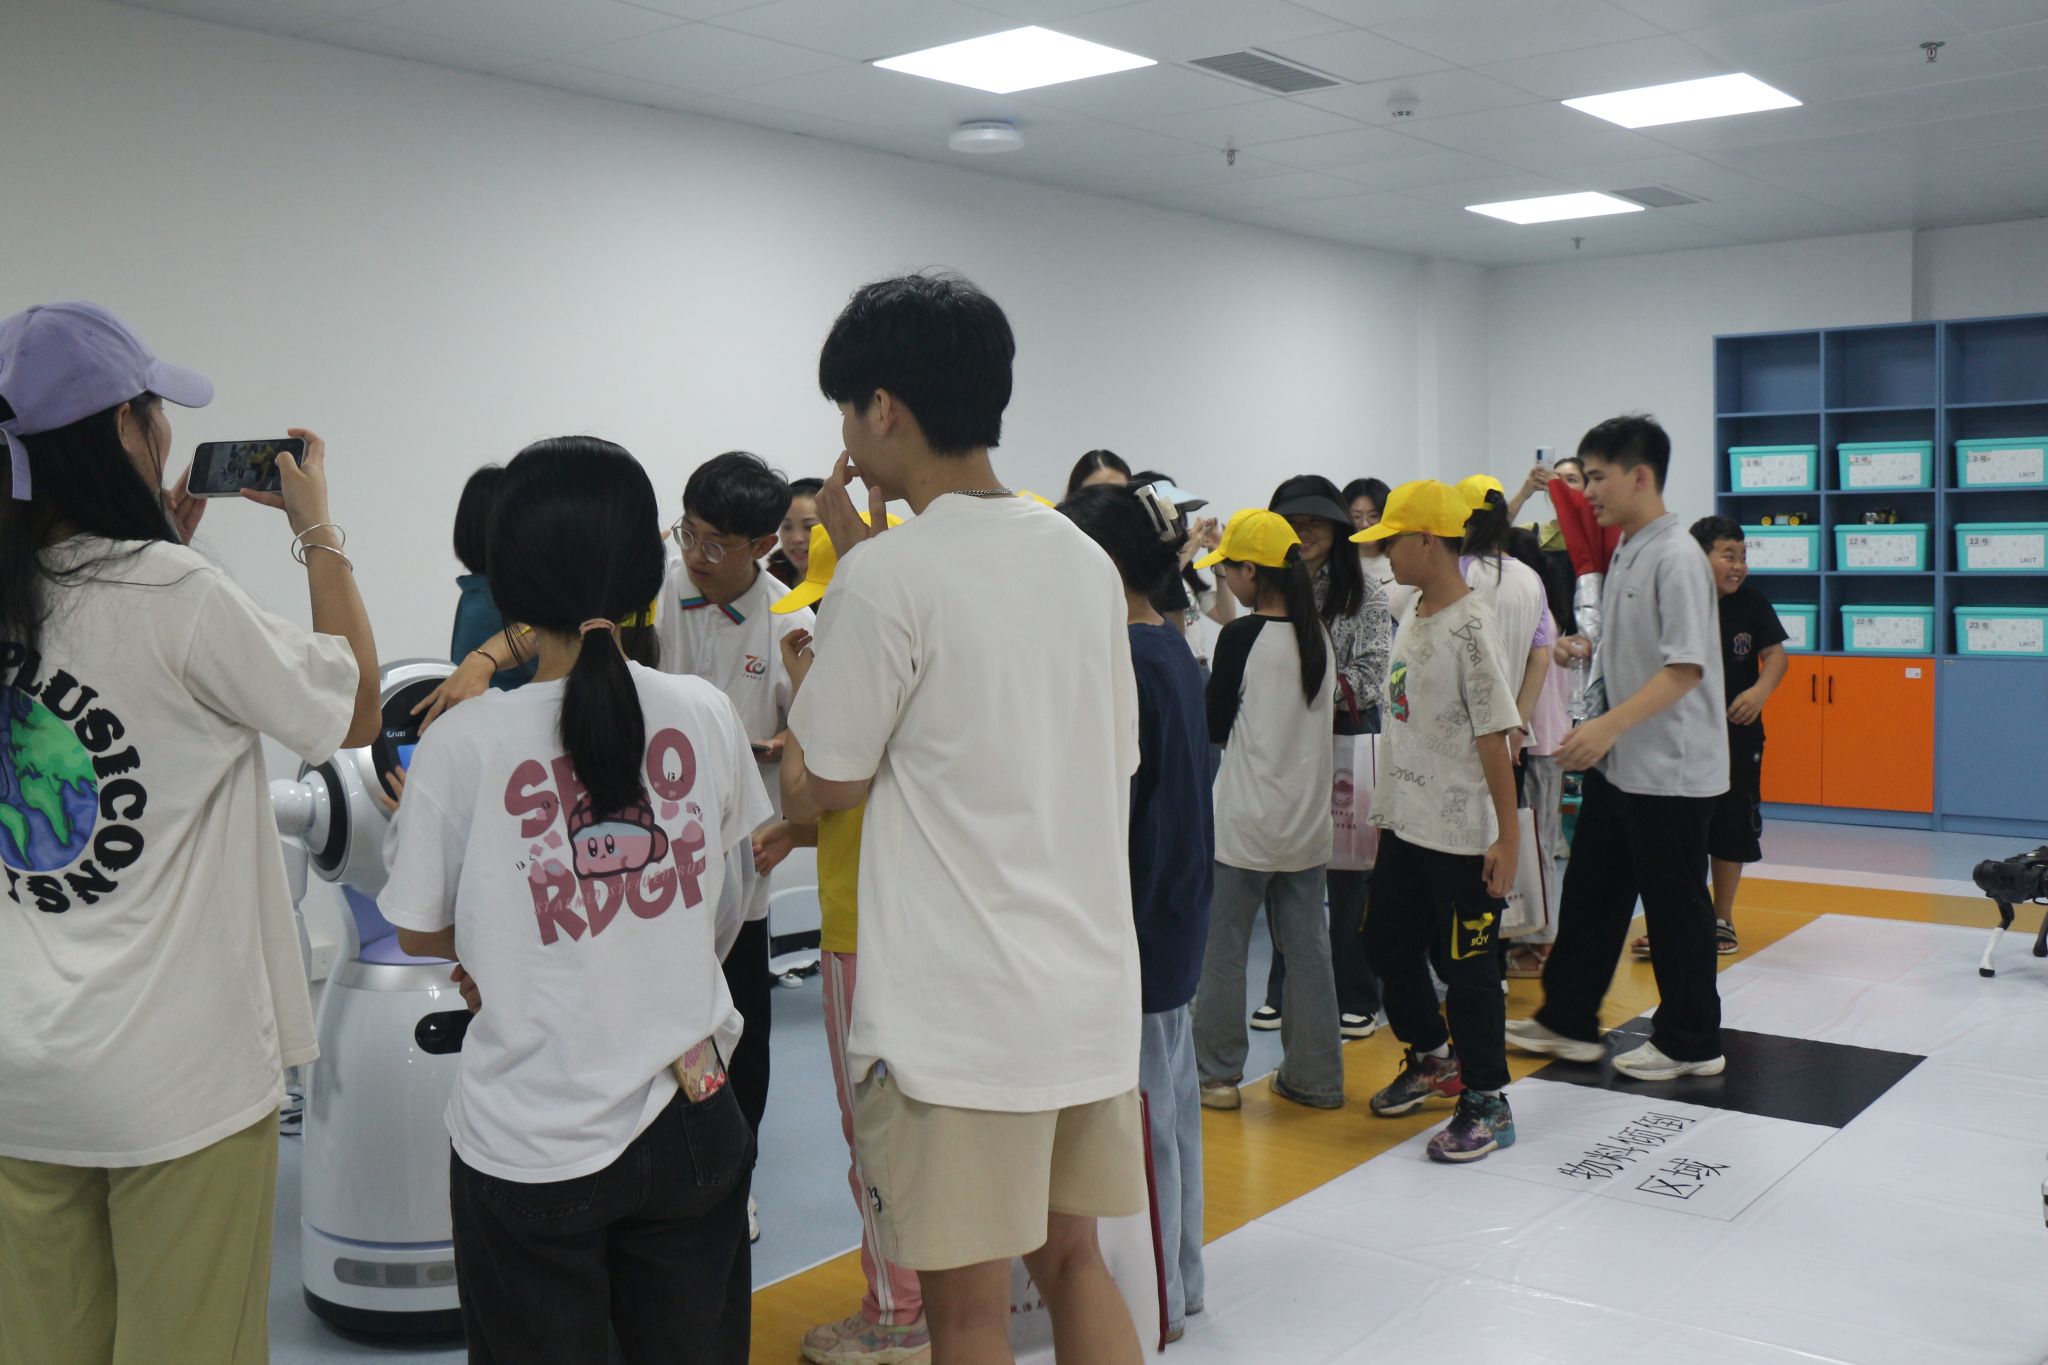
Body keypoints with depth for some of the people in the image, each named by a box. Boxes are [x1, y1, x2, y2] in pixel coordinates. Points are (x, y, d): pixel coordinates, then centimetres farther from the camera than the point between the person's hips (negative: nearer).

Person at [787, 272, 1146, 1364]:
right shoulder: (1084, 560, 7)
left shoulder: (889, 574, -15)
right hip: (1092, 986, 7)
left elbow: (828, 784, -6)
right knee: (1069, 1256, 21)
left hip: (957, 1009, -7)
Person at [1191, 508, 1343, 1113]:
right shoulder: (1317, 635, 4)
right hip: (1308, 819, 6)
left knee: (1221, 947, 6)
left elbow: (1215, 726, -8)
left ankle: (1217, 1074, 13)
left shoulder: (1240, 636, -14)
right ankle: (1314, 1076, 17)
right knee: (1307, 946, 11)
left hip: (1245, 820, -6)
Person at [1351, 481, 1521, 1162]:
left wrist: (1508, 836, -18)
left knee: (1467, 966, 2)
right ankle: (1433, 1058, 39)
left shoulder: (1472, 627, -18)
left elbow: (1494, 737, -19)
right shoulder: (1411, 614, 8)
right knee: (1387, 944, 18)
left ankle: (1486, 1104, 16)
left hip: (1462, 834, -9)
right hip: (1405, 823, 9)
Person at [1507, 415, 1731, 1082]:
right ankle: (1569, 1020, 26)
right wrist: (1588, 650, 5)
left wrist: (1610, 725, -30)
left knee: (1675, 904, 4)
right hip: (1616, 762, 9)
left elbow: (1686, 665, -24)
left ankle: (1691, 1043, 18)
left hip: (1671, 768, -9)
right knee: (1590, 892, 15)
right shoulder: (1623, 553, 11)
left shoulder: (1675, 557, -18)